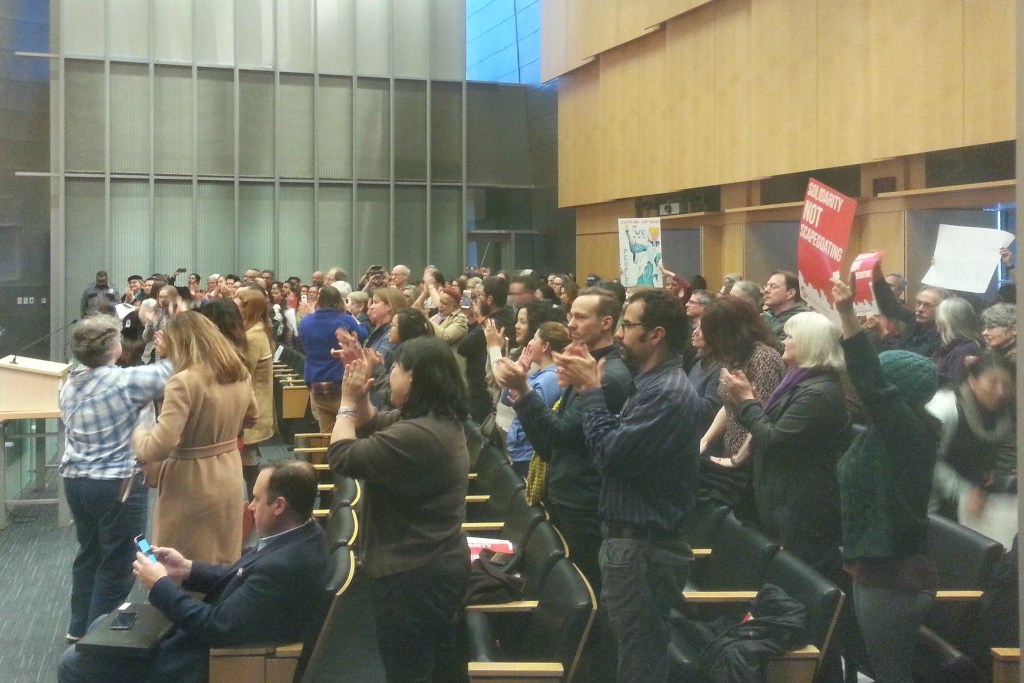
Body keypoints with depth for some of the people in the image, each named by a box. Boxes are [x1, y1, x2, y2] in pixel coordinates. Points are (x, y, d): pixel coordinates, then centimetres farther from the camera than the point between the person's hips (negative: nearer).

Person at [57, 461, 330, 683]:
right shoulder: (300, 532, -5)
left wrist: (160, 585, -17)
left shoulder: (284, 566, -35)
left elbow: (215, 628, -29)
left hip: (209, 658, -10)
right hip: (213, 631, 10)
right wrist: (188, 569, -2)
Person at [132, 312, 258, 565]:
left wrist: (137, 435, -7)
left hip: (191, 487, -7)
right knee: (223, 565, 19)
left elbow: (161, 445, -25)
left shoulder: (184, 381, -22)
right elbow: (251, 418, 20)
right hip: (229, 480, 7)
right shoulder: (240, 375, 1)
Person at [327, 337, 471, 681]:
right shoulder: (441, 419, 5)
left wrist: (348, 402, -9)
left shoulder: (415, 435, -29)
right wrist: (361, 396, 0)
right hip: (439, 566, 11)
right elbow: (372, 426, 17)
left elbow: (342, 457, -22)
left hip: (412, 576, -11)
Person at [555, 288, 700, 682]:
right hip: (638, 540, 11)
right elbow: (619, 445, 11)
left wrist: (591, 391, -14)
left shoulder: (668, 392, -22)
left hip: (644, 548, -11)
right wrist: (590, 388, 2)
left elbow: (610, 453, -25)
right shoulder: (656, 383, 12)